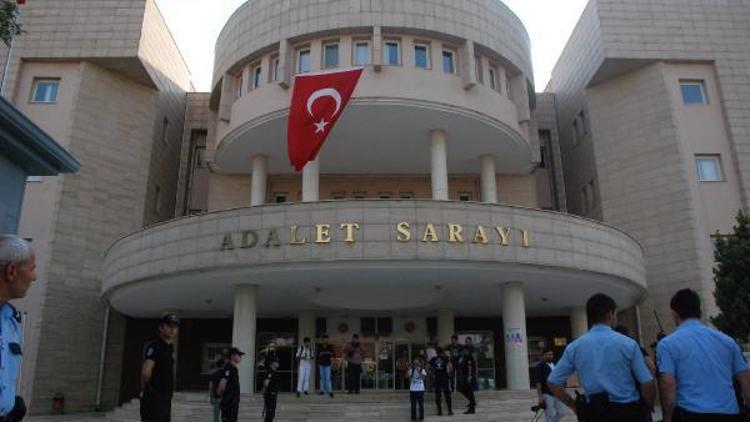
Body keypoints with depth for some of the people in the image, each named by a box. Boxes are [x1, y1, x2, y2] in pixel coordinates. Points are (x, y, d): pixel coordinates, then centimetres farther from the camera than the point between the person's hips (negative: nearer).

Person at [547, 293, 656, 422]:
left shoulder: (574, 347, 1)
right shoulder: (628, 343, -5)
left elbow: (552, 382, 2)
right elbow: (648, 384, -6)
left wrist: (574, 406, 12)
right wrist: (649, 409, 13)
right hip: (626, 411, -2)